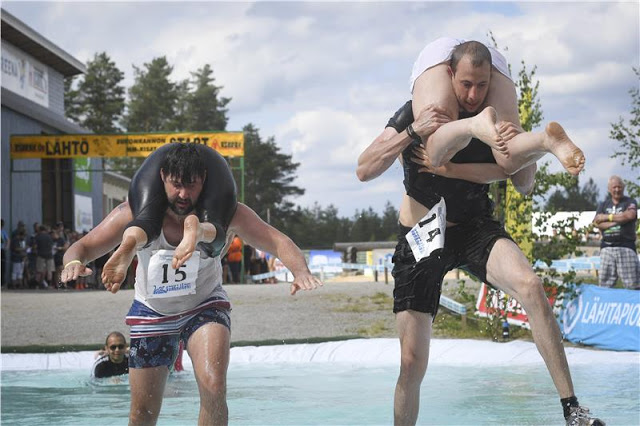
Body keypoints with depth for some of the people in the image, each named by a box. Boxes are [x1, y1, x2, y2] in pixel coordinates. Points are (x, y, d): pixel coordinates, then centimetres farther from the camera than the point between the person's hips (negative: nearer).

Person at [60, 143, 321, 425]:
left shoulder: (225, 214, -21)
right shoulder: (136, 213, -20)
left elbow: (276, 241, -26)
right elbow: (83, 247, -16)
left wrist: (300, 270, -47)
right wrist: (73, 262, -41)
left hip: (205, 307, -1)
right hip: (152, 312, 1)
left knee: (214, 388, -26)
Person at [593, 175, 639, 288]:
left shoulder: (630, 202, 6)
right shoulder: (603, 205, 16)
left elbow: (630, 215, -15)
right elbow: (597, 223, 1)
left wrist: (608, 217, -6)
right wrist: (619, 219, -8)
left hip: (626, 246, -3)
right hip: (607, 246, 3)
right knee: (605, 282, 4)